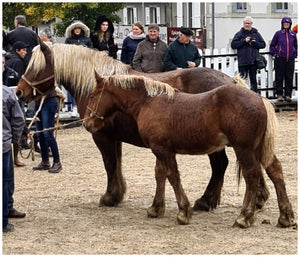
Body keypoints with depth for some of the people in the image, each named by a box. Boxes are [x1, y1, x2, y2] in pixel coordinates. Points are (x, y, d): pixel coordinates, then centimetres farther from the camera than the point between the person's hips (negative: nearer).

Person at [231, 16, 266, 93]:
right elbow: (233, 45, -4)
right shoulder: (239, 34, 5)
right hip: (242, 62, -2)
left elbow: (263, 44, 10)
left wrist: (254, 43, -7)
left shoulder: (256, 33, 11)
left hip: (253, 61, 2)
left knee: (253, 79, 8)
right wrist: (244, 41, -11)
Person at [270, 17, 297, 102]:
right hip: (280, 59, -2)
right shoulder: (278, 34, 2)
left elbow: (296, 46, 20)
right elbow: (272, 45, 9)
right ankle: (279, 95, 6)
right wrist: (274, 53, -2)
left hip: (290, 59, 2)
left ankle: (288, 95, 8)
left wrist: (295, 54, 8)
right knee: (279, 77, 0)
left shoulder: (293, 34, 9)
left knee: (289, 78, 3)